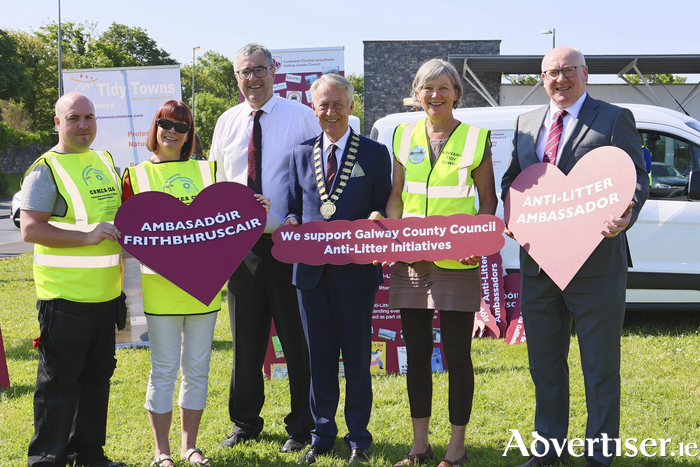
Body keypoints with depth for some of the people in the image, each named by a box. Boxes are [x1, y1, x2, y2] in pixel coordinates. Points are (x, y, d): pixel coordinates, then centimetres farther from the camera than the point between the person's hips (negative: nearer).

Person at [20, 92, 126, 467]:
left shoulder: (105, 162, 13)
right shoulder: (46, 170, -10)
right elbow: (30, 229, -19)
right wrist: (87, 236, -24)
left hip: (105, 294, 8)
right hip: (65, 296, -7)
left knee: (97, 376, 16)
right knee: (58, 382, -2)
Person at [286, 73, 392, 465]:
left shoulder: (375, 153, 2)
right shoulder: (301, 154, 12)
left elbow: (384, 210, 3)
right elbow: (295, 206, 17)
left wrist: (376, 219, -18)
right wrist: (293, 224, -4)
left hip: (356, 270, -3)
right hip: (311, 270, 3)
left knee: (357, 357, 6)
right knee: (319, 357, 11)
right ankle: (322, 433, 23)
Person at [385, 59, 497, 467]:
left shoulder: (475, 139, 1)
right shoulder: (405, 136, 10)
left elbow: (488, 200, 4)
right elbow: (396, 196, 13)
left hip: (457, 264, -3)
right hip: (410, 261, 4)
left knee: (457, 354, 2)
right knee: (417, 353, 10)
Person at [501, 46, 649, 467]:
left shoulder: (616, 119, -2)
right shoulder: (526, 123, 14)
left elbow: (637, 179, -8)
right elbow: (512, 177, 22)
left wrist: (624, 217, -29)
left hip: (596, 265, -5)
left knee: (600, 369, 4)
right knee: (545, 366, 16)